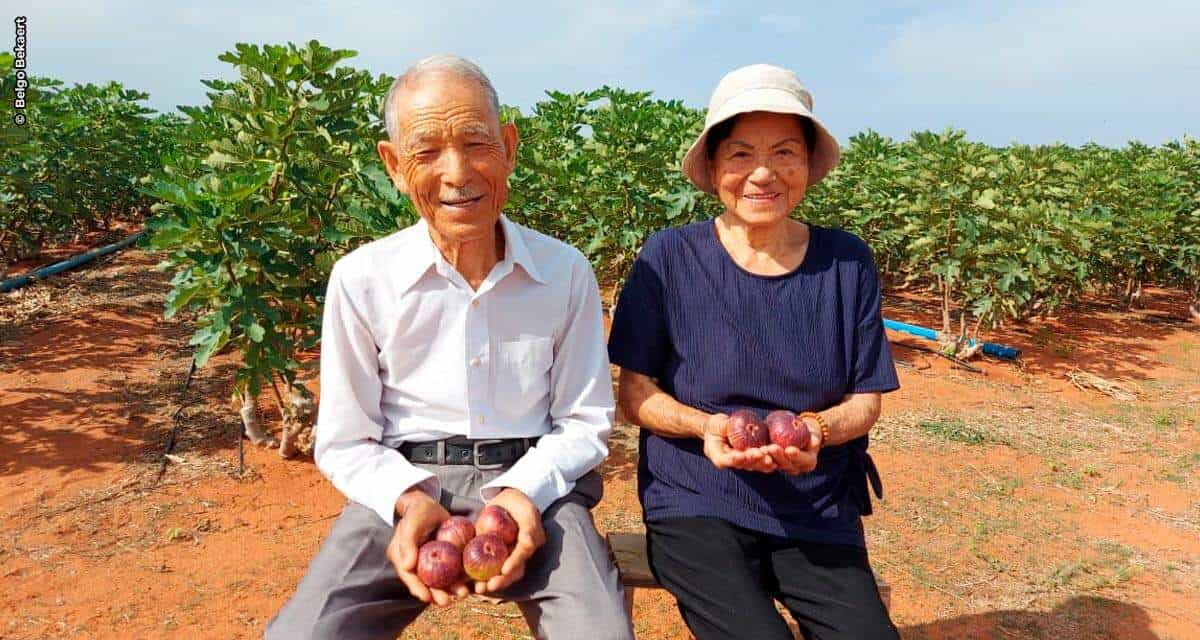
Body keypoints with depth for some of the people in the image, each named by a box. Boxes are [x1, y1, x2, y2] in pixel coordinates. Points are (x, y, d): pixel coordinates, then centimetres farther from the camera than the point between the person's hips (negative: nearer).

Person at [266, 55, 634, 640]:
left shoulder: (566, 273, -3)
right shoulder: (360, 278, -4)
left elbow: (584, 423, 5)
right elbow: (344, 442, 3)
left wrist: (524, 491, -13)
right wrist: (409, 500, -16)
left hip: (535, 485, 0)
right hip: (402, 485, 1)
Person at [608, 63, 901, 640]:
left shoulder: (847, 262, 0)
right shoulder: (668, 258, -6)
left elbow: (866, 399, 6)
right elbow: (634, 392, -1)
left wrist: (816, 429, -16)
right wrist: (706, 426, -19)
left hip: (818, 512, 3)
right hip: (697, 504, -2)